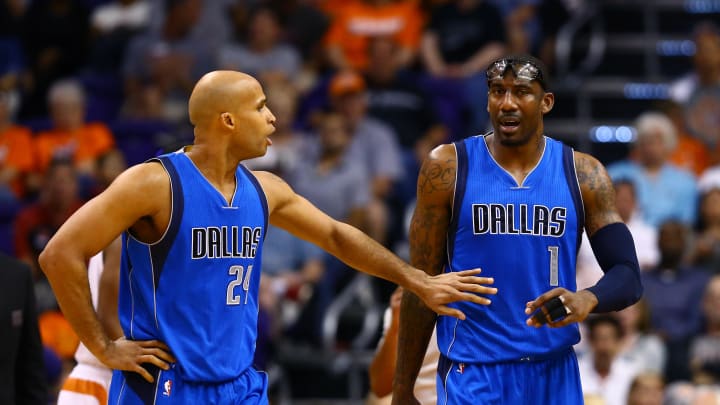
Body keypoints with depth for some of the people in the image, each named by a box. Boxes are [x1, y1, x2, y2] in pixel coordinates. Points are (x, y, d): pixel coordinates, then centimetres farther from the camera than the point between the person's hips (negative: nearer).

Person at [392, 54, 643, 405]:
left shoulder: (582, 174, 2)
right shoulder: (448, 168, -3)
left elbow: (627, 277, -2)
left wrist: (587, 300, -25)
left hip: (555, 373, 2)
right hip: (473, 375, -2)